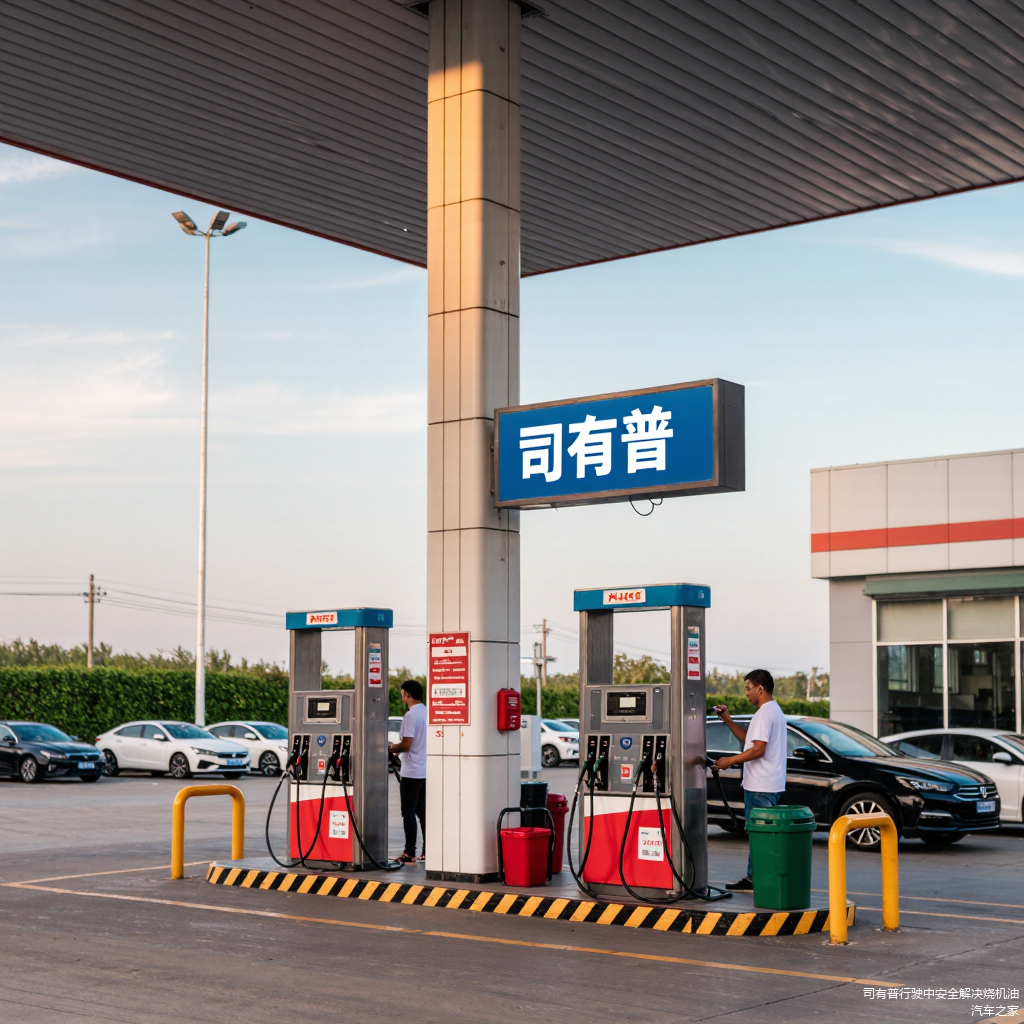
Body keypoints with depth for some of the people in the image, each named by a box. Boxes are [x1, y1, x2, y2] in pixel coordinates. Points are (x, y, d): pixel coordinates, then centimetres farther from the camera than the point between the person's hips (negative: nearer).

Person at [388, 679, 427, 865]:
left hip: (412, 773, -8)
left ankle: (410, 853, 0)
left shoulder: (411, 716, -16)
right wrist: (396, 747, 21)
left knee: (409, 812, -1)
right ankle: (427, 851, 15)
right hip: (426, 771, 8)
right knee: (423, 812, 13)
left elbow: (406, 745, -19)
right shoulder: (428, 713, 10)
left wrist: (390, 749, -2)